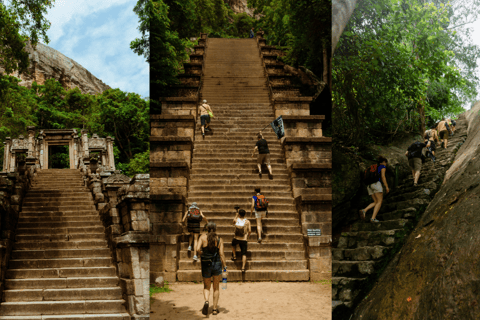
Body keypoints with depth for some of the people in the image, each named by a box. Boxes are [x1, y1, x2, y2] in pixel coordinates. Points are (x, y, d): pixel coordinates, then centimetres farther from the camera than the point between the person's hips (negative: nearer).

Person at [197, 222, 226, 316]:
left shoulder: (203, 237, -2)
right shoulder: (219, 240, -1)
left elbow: (198, 249, -13)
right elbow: (221, 254, -6)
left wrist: (203, 252, 8)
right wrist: (225, 267, -3)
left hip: (206, 265, 0)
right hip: (217, 264, 0)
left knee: (206, 287, 16)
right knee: (216, 287, 16)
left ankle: (206, 301, -13)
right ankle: (215, 309, 17)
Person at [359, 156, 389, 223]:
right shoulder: (383, 166, 7)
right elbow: (383, 176, -8)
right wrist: (386, 186, -10)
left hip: (369, 185, 8)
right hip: (376, 184, -8)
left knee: (376, 202, 8)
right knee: (380, 202, -5)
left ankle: (364, 211, -17)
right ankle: (373, 218, -20)